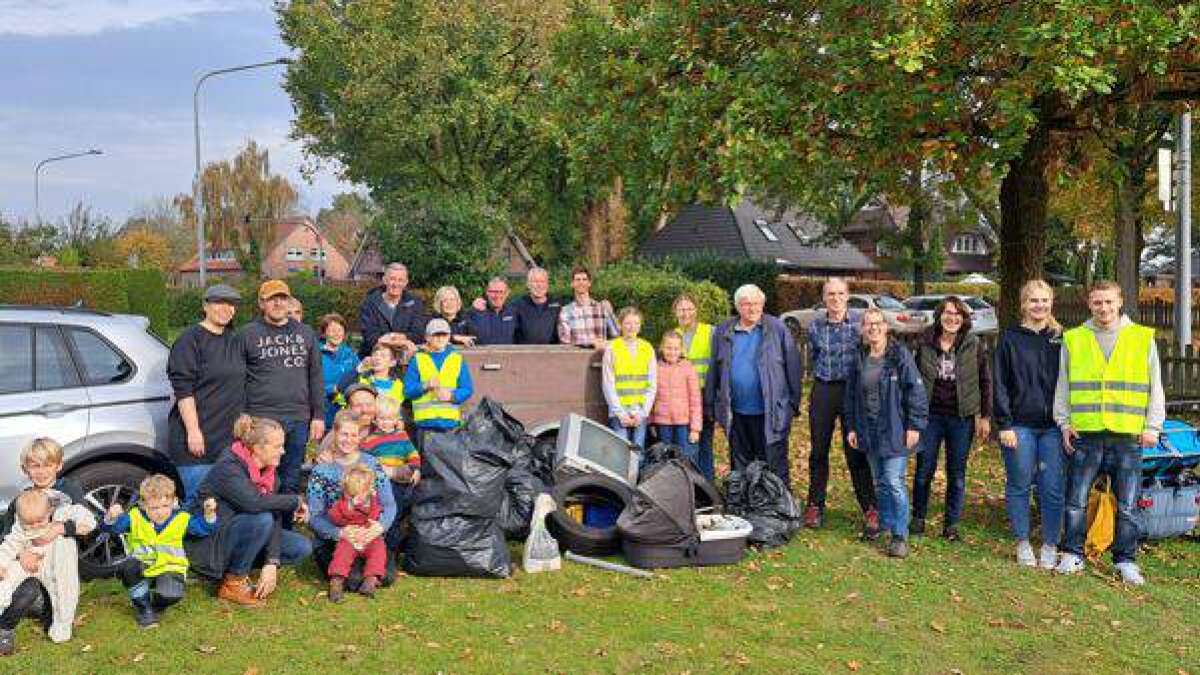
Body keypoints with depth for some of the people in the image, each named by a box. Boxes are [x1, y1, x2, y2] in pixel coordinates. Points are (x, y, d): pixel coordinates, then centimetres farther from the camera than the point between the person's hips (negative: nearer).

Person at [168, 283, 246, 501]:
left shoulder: (234, 342, 16)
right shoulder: (190, 340, -7)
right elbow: (183, 390, -13)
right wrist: (193, 431, -19)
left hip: (228, 438, 7)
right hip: (196, 441, -7)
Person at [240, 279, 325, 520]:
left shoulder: (305, 333, 14)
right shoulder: (248, 334, 3)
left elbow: (316, 377, 14)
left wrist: (318, 416, 7)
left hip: (298, 420, 4)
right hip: (262, 419, -3)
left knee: (291, 483, 9)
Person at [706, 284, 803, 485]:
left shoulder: (778, 330, -1)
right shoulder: (723, 333, 8)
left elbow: (794, 368, 0)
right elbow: (713, 371, 11)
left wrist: (793, 403, -3)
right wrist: (710, 406, 9)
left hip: (770, 413, -3)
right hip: (736, 414, 4)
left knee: (775, 467, 0)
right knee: (740, 467, 14)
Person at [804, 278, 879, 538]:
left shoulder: (860, 322, -1)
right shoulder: (815, 326, 5)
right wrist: (823, 376, 11)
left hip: (853, 390, -2)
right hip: (822, 391, 3)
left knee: (856, 452, -4)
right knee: (819, 450, 8)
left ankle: (870, 509, 2)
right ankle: (815, 506, 18)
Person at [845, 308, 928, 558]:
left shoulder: (900, 355, -8)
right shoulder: (859, 360, 8)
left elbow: (916, 391, -9)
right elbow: (851, 396, 16)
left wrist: (914, 426, -12)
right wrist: (851, 427, 12)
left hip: (895, 431, -5)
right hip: (868, 431, 5)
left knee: (895, 483, -8)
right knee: (879, 483, 14)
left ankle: (900, 536, -1)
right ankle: (886, 527, 27)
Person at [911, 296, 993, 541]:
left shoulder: (975, 346, -2)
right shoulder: (925, 343, 2)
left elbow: (985, 382, 3)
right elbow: (915, 378, 9)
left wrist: (985, 417, 0)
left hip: (962, 417, -1)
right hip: (930, 415, 1)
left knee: (957, 473, 6)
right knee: (924, 469, 5)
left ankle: (951, 524, 16)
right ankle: (918, 518, 21)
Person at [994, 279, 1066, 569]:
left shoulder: (1060, 339, 7)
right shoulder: (1010, 338, 2)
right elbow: (999, 385, 0)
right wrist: (1004, 425, -7)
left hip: (1053, 426, 1)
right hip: (1020, 426, -1)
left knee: (1053, 488, 0)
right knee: (1019, 486, 6)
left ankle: (1050, 546, 14)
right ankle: (1023, 544, 19)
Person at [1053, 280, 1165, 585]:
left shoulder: (1143, 338, 6)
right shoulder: (1073, 339, 8)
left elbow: (1155, 388, 9)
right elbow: (1062, 386, 12)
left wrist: (1152, 426, 1)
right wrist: (1064, 422, 3)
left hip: (1128, 436, 0)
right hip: (1085, 434, 1)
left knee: (1127, 505, 4)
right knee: (1076, 500, 3)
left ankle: (1125, 560, 15)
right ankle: (1073, 555, 15)